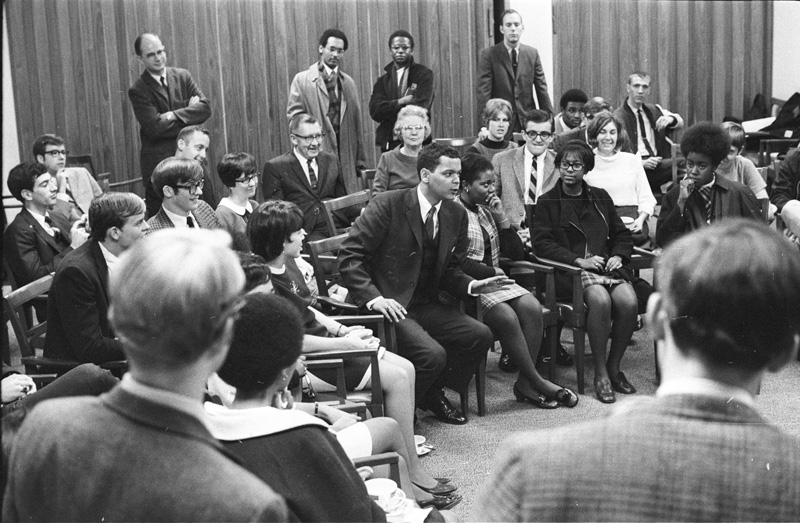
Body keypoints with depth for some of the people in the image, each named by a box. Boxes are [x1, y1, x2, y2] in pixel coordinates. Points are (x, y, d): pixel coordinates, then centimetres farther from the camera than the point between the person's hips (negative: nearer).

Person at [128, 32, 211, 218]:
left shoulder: (183, 76, 8)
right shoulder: (138, 90, -6)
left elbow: (205, 107, -2)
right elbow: (155, 127, -17)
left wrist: (175, 115, -15)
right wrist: (190, 112, -10)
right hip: (158, 165, -4)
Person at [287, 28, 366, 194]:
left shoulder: (348, 82, 15)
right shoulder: (302, 79, 4)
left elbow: (356, 123, 14)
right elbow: (294, 115, 0)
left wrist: (360, 161, 11)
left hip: (346, 157, 3)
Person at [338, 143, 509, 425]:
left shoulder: (457, 214, 7)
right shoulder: (388, 205, -12)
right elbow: (349, 255, -14)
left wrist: (472, 286, -6)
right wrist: (373, 297, -26)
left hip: (426, 305, 7)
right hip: (389, 304, -7)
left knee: (480, 335, -9)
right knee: (433, 354, -26)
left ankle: (433, 393, 12)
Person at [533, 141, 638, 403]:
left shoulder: (600, 197, 21)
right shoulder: (548, 202, 8)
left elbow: (622, 234, 23)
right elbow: (542, 243, -4)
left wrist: (618, 256, 0)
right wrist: (579, 260, -14)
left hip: (606, 264, 4)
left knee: (628, 301, -26)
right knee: (600, 299, -33)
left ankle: (614, 366, -7)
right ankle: (600, 373, -20)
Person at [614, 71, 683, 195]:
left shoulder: (654, 110, 20)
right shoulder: (618, 117, 1)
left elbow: (680, 122, 13)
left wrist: (670, 119, -12)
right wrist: (642, 163, -20)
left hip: (658, 163, 6)